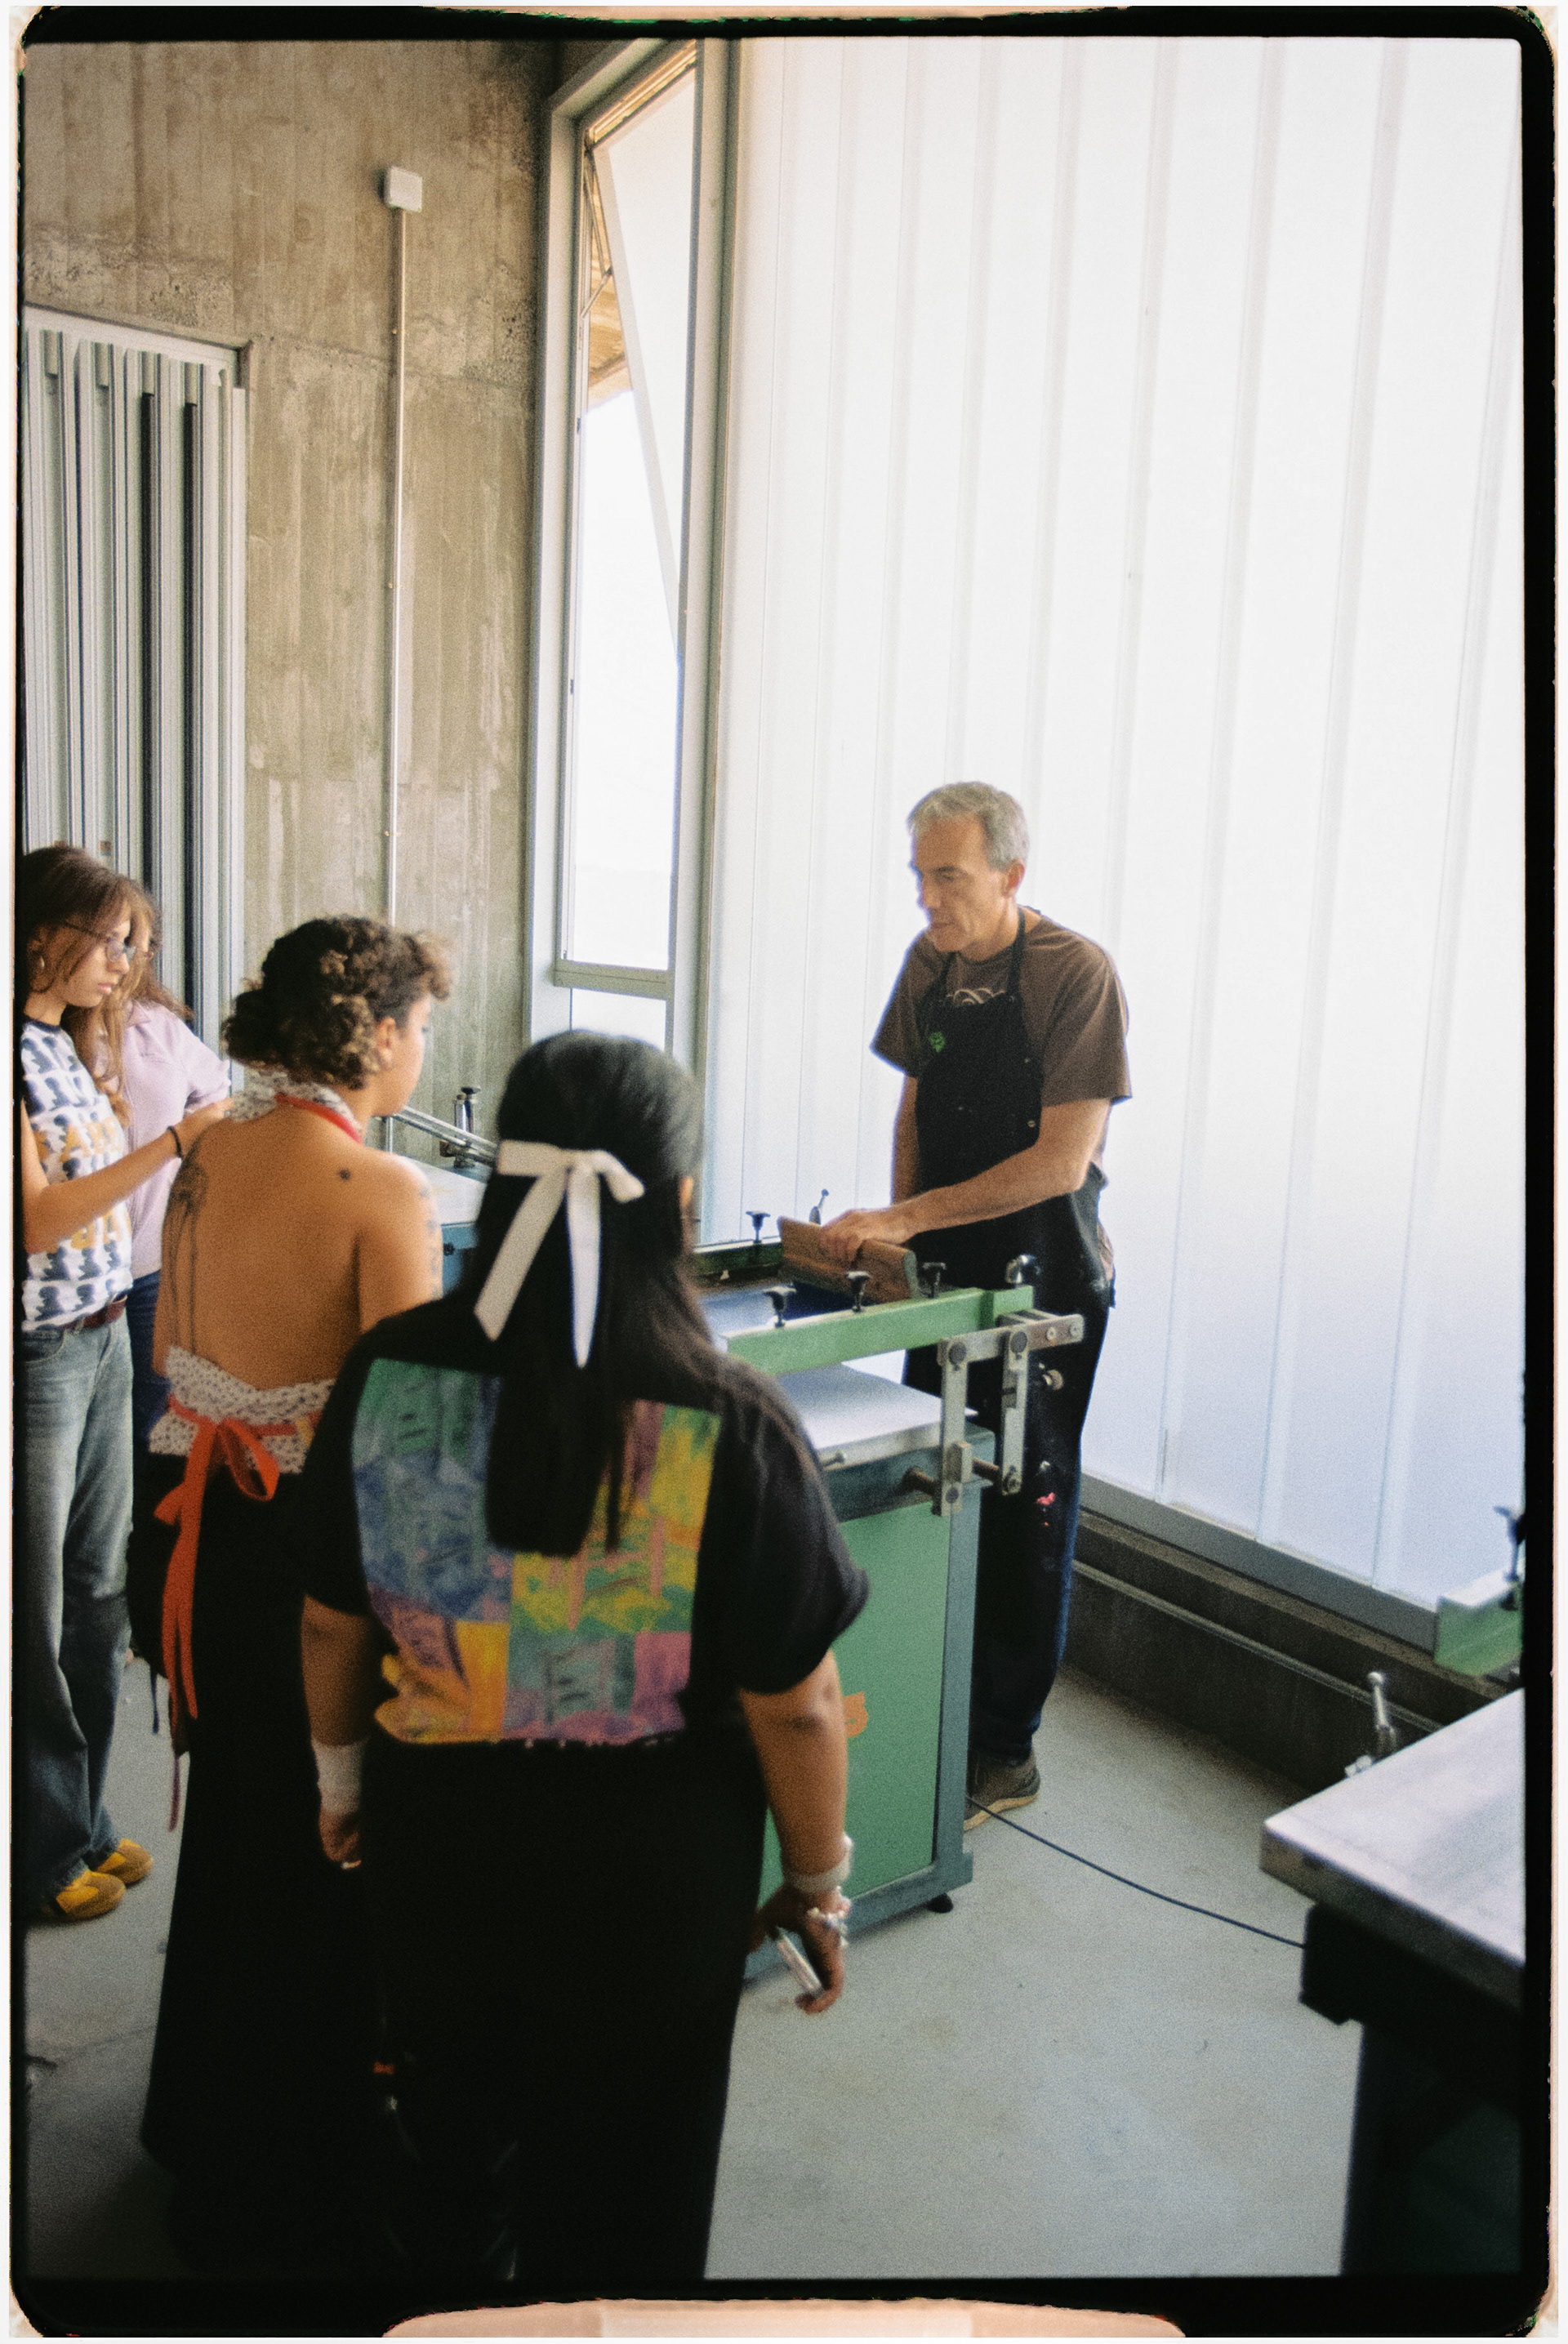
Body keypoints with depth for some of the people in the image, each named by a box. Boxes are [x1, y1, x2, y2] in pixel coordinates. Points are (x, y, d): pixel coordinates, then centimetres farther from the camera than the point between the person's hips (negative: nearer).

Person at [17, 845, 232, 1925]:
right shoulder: (21, 1055, -18)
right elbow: (36, 1220, -24)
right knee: (38, 1614, 6)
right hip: (38, 1354, -8)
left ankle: (84, 1821, 34)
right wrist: (173, 1142, -27)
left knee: (97, 1592, 17)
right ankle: (47, 1851, 24)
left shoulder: (78, 1041, 9)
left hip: (103, 1339, 8)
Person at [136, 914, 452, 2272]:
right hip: (317, 1546, -7)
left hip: (209, 1526, 8)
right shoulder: (384, 1191, -22)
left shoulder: (207, 1163, 1)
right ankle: (275, 2194, 34)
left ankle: (202, 2118, 51)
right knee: (321, 1848, 13)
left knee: (230, 1817, 27)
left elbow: (173, 1357, 9)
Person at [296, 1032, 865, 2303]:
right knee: (615, 2201, 23)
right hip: (646, 1866, -3)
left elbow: (333, 1624, -4)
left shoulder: (388, 1374, -17)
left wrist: (342, 1774, 14)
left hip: (437, 1832, 3)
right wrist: (820, 1885, 0)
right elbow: (793, 1709, -17)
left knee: (451, 2142, 32)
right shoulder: (734, 1426, -26)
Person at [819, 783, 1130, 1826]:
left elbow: (1060, 1162, -21)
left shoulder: (1077, 973, -17)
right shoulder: (929, 961, 4)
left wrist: (908, 1217, -22)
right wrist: (897, 1230, 4)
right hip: (943, 1273, 7)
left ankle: (1006, 1751, 18)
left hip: (1043, 1284, -7)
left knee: (1024, 1515, 3)